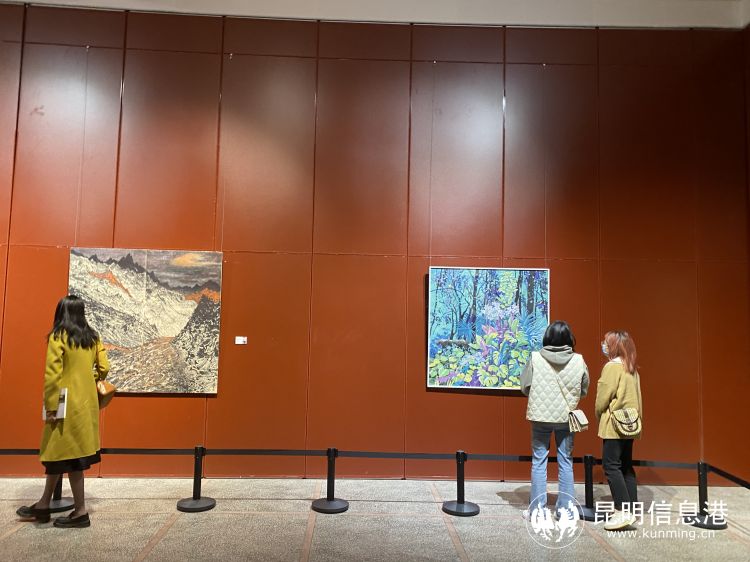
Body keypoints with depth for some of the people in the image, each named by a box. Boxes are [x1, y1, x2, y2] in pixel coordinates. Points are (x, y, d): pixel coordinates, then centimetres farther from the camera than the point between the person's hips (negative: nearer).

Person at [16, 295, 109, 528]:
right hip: (87, 402, 7)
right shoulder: (93, 338, 8)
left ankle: (81, 512, 7)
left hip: (68, 404, -7)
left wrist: (50, 406, -11)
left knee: (69, 455, 1)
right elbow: (103, 368, 5)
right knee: (58, 451, 18)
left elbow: (52, 374, -14)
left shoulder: (58, 337, -8)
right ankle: (44, 504, 30)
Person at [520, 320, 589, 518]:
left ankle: (538, 507, 13)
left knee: (539, 461, 9)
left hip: (540, 416, -1)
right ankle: (565, 507, 21)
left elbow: (525, 387, -6)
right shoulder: (578, 361, -8)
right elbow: (584, 391, 3)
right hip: (566, 417, 1)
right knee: (566, 462, 14)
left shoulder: (535, 358, -12)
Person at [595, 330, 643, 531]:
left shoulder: (612, 366, -13)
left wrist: (599, 416, 3)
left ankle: (623, 511, -8)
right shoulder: (632, 369, 11)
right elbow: (636, 397, 13)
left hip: (614, 424, -9)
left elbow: (603, 397, -13)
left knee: (611, 465, -6)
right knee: (626, 466, 14)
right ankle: (632, 509, 19)